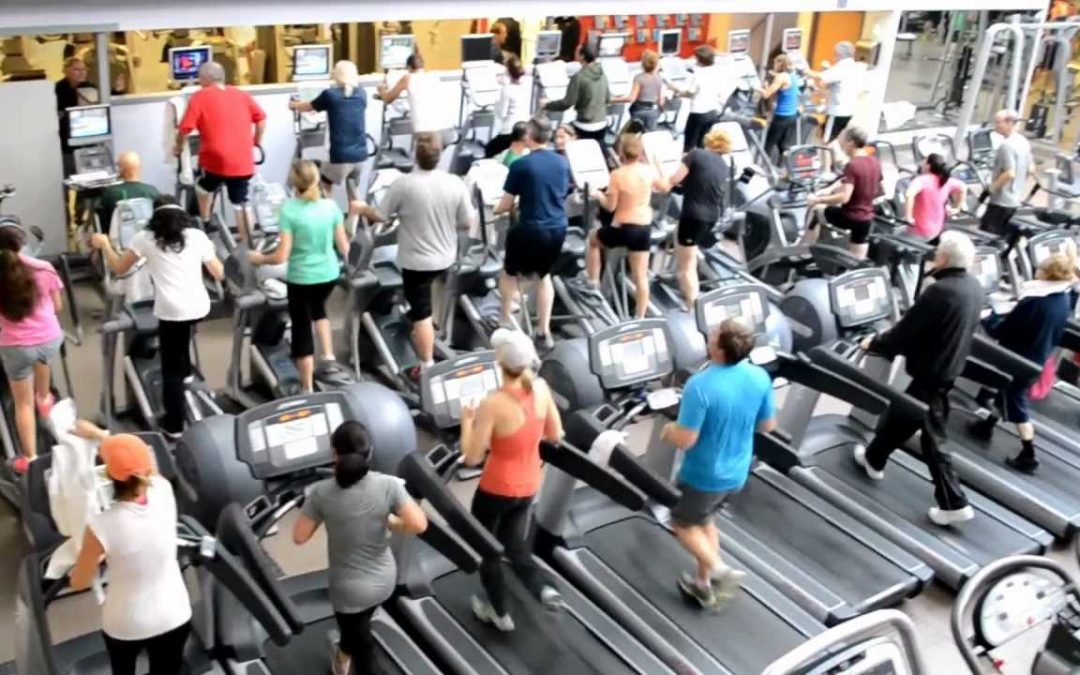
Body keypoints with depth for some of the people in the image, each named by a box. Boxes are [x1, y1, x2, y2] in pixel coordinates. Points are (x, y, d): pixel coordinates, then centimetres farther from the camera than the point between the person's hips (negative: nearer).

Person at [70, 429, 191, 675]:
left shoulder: (102, 526, -28)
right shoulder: (164, 492, -18)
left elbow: (79, 582, -11)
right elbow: (135, 458, 5)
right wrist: (98, 434, 17)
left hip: (126, 625, -2)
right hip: (174, 617, 2)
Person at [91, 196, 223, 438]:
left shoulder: (146, 238, 7)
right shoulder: (197, 235, 12)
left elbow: (119, 268, 16)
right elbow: (219, 274, 15)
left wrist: (104, 244, 31)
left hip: (171, 311, -3)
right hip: (199, 308, 3)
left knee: (171, 369, 7)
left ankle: (174, 425, 13)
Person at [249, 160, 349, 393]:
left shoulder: (289, 210, -15)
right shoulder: (331, 206, -4)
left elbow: (281, 256, -16)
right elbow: (344, 248, 2)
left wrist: (259, 258, 2)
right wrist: (345, 252, 25)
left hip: (301, 278, -4)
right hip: (329, 274, 4)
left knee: (301, 329, 11)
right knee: (318, 307, 36)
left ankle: (308, 389, 19)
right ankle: (328, 355, 23)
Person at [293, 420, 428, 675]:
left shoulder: (322, 492, -21)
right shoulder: (388, 484, -18)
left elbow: (299, 537, -12)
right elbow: (419, 524, -20)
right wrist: (388, 523, -2)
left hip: (351, 587, -3)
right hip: (384, 579, 3)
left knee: (360, 643, 19)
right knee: (357, 625, 33)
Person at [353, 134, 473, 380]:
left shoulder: (403, 184, -18)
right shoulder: (456, 184, -10)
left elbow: (380, 216, -9)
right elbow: (466, 223, -3)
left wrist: (362, 209, 11)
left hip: (416, 262, -4)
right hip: (446, 258, 4)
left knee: (421, 315, 5)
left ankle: (426, 366, 13)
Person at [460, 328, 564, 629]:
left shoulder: (492, 404, -28)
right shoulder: (541, 389, -12)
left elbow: (472, 457, -21)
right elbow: (555, 436, 1)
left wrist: (467, 420, -7)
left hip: (497, 490, -5)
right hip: (529, 487, 5)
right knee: (516, 546, 27)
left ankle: (500, 613, 35)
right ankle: (543, 588, 5)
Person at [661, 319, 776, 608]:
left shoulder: (700, 385, -30)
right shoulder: (760, 377, -11)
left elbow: (685, 440, -27)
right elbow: (768, 425, 2)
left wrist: (669, 429, -5)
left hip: (704, 475, -6)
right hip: (737, 472, 6)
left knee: (683, 523, 20)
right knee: (704, 519, 28)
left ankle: (720, 571, 7)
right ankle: (704, 584, 36)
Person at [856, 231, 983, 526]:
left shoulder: (939, 291, -27)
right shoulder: (973, 286, 1)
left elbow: (905, 332, -20)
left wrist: (874, 343, -4)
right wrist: (899, 330, 20)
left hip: (931, 373, -9)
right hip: (950, 368, 9)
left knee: (932, 438, 6)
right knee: (900, 415, 21)